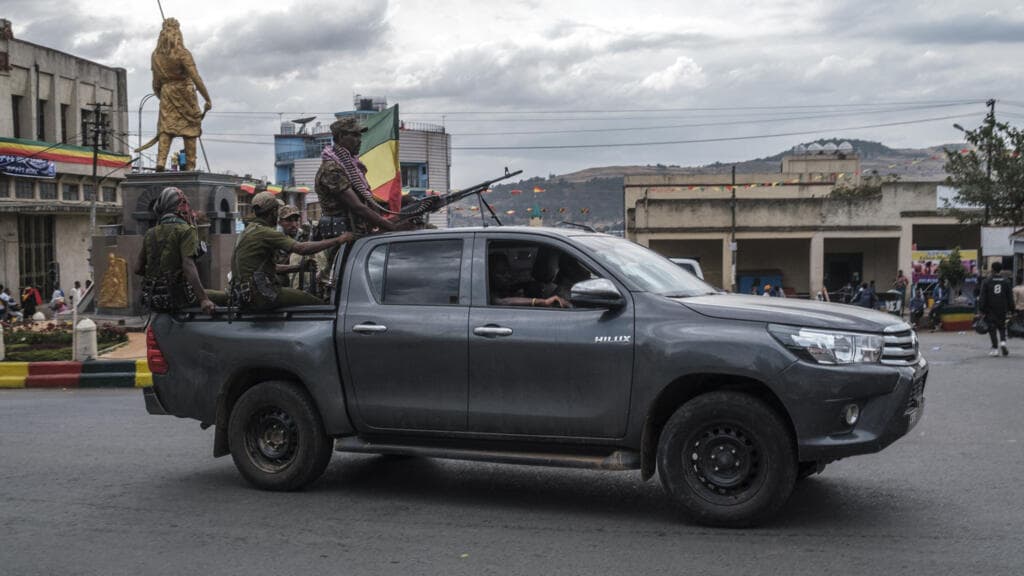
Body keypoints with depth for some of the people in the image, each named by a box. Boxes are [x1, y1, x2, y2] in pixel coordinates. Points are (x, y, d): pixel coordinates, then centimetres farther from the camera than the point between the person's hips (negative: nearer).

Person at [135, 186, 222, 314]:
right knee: (223, 297, 1)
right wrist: (203, 299, -27)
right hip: (176, 297, -7)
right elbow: (188, 266, -21)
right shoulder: (186, 231, -8)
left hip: (151, 299, 7)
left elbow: (138, 269, 12)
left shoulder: (150, 233, 11)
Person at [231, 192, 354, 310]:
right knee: (317, 303, -8)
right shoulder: (265, 233, -14)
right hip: (259, 296, -10)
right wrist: (338, 240, -19)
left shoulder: (248, 231, 18)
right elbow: (301, 248, -23)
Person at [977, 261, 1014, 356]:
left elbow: (982, 297, -7)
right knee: (1002, 327, 14)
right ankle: (1003, 341, -11)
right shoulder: (1006, 281, 3)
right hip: (1002, 309, 2)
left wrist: (980, 309, -4)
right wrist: (1011, 309, 10)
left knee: (992, 328, 1)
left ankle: (995, 348, -3)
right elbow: (1010, 296, 5)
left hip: (990, 309, -2)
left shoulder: (987, 281, -5)